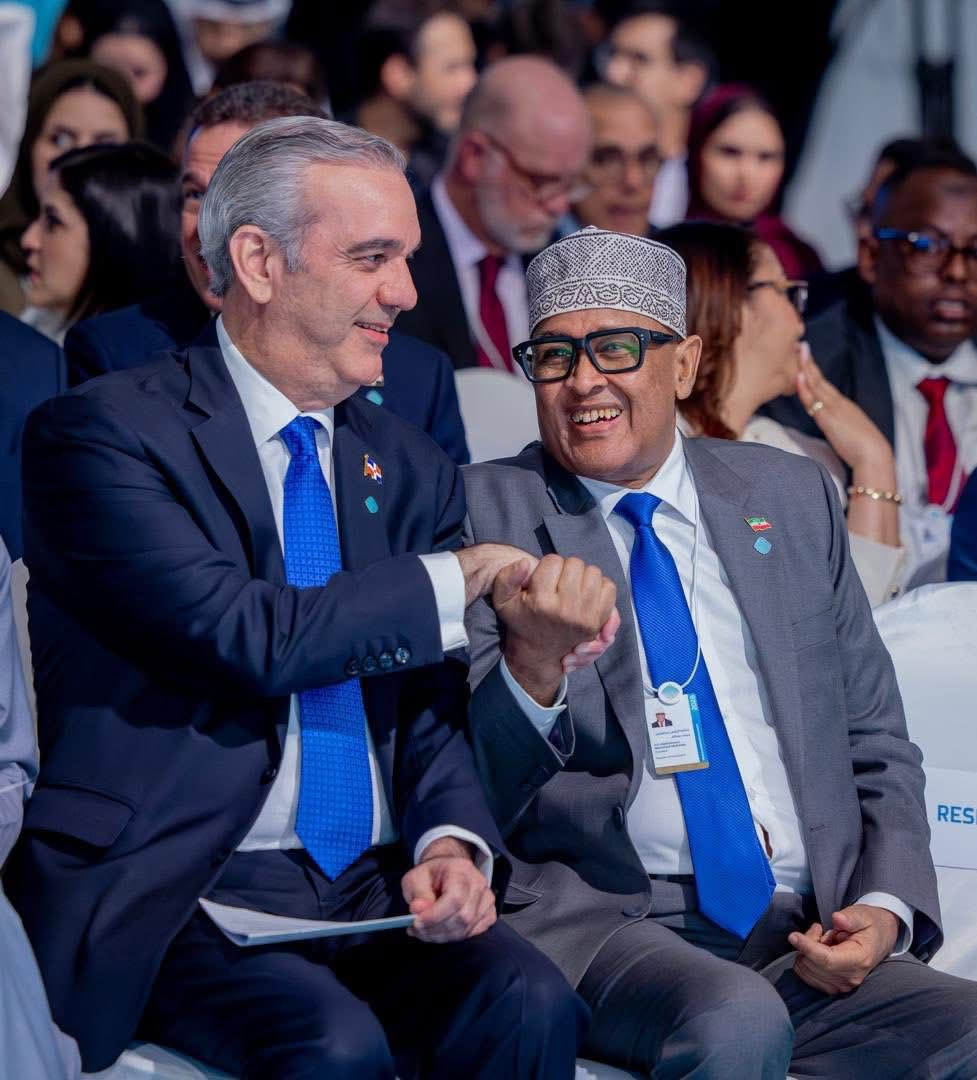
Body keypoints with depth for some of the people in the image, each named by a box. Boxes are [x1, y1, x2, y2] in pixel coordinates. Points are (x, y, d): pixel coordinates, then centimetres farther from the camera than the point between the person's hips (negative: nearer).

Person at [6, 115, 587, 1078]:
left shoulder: (409, 471, 15)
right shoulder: (101, 433, -5)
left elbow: (434, 709, 12)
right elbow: (239, 635, -18)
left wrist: (454, 845, -9)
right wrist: (456, 584, -10)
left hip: (374, 890, 5)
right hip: (176, 893, -5)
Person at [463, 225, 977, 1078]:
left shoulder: (793, 497, 15)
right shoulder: (485, 514, 4)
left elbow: (876, 747, 19)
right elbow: (469, 792, -3)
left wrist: (885, 906, 0)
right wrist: (532, 664, -24)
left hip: (807, 938, 3)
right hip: (600, 921, -3)